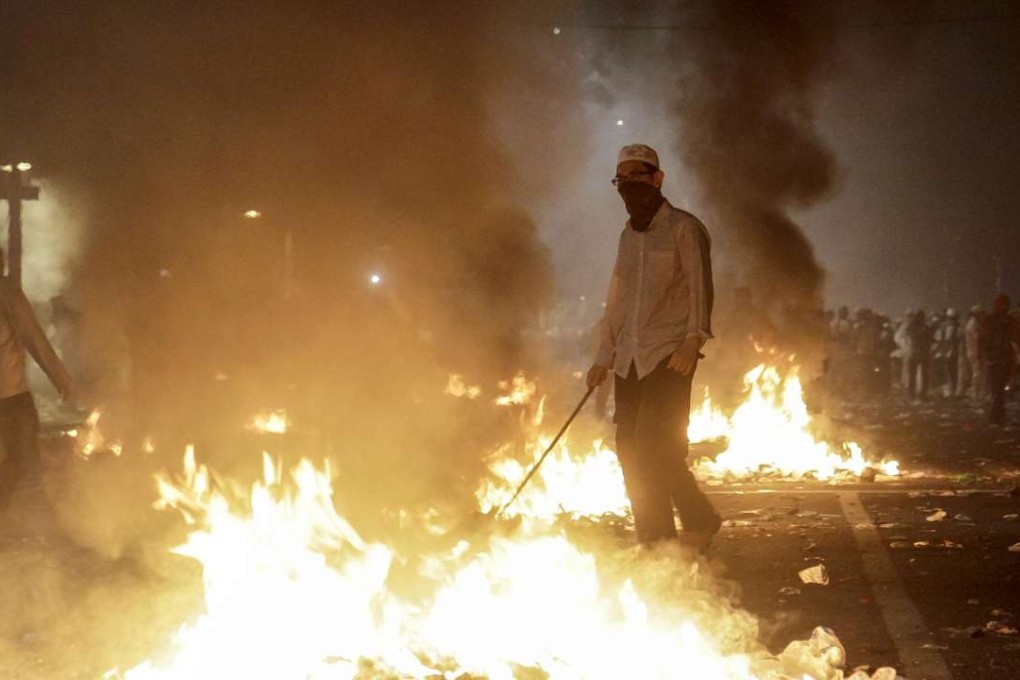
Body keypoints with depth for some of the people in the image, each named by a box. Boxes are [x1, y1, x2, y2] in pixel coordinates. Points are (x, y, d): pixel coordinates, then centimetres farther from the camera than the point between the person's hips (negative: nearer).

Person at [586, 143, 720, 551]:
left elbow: (700, 288, -10)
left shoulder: (683, 228, -2)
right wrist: (604, 356, 21)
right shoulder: (628, 235, 18)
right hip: (630, 357, 7)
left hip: (669, 354, -7)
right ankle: (655, 547, 7)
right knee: (630, 451, 2)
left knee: (656, 449, -16)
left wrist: (693, 339, -22)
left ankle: (699, 520, 1)